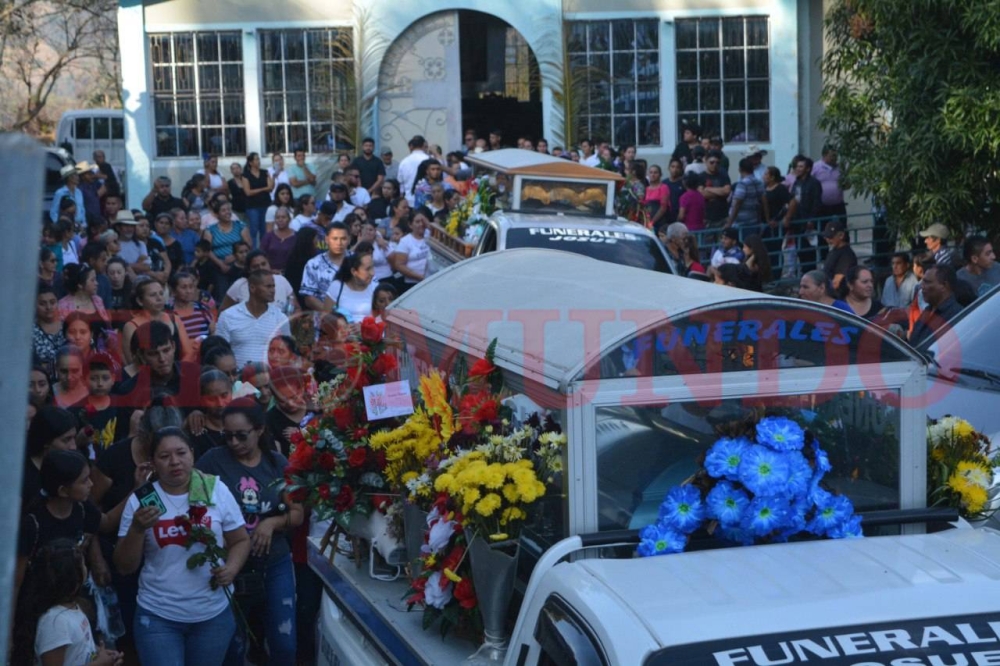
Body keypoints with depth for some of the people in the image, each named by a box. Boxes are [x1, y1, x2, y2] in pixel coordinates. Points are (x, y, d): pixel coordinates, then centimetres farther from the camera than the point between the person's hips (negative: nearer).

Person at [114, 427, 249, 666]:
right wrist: (137, 528, -19)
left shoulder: (216, 490, -2)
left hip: (213, 615, 1)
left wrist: (231, 568, -14)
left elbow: (241, 540, 6)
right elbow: (125, 566, -3)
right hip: (158, 616, -1)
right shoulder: (140, 501, -4)